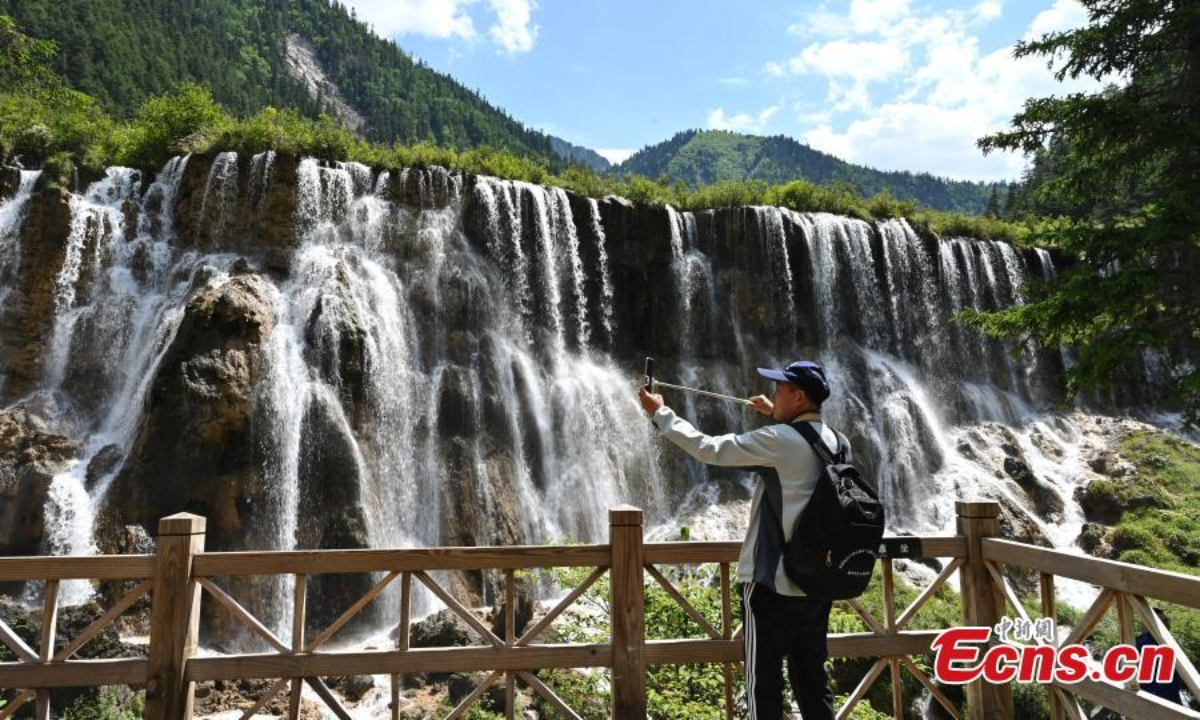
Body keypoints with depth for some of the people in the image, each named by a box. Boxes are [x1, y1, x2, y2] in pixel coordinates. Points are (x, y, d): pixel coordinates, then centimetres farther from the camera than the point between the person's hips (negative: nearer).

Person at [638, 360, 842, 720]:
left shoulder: (780, 440, -15)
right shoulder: (836, 443, 6)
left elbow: (709, 449, -13)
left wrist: (660, 413, -3)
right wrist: (777, 416, 37)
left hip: (772, 583, -7)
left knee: (764, 683, 4)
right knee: (813, 681, 16)